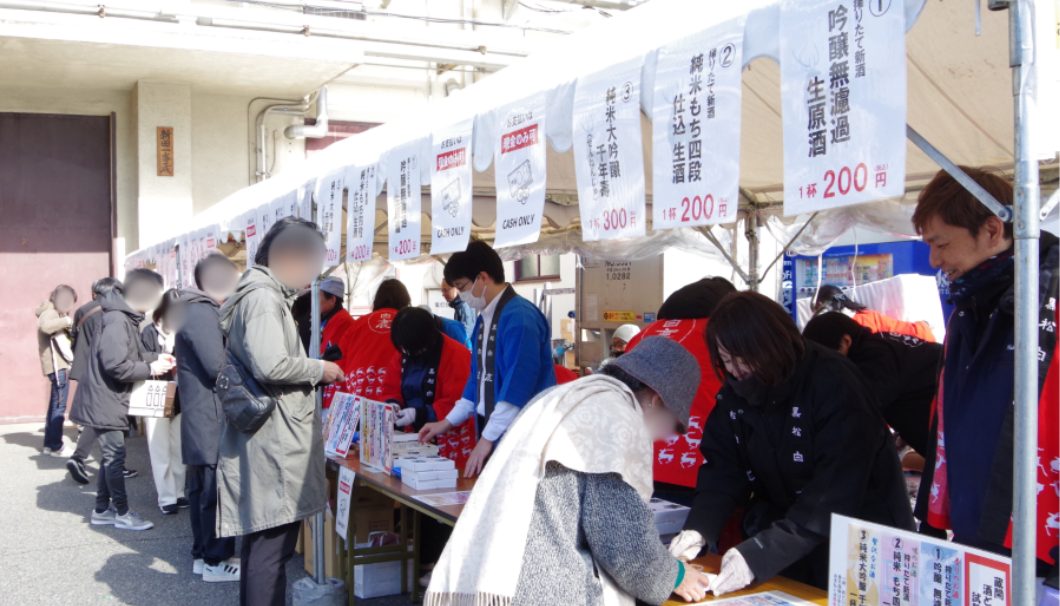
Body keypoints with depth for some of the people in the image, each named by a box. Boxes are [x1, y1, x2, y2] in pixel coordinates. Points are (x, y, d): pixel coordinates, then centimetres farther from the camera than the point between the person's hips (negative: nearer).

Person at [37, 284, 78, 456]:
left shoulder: (55, 314, 21)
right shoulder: (50, 313, -10)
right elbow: (45, 326, -34)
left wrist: (70, 327, 12)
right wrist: (67, 320, -24)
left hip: (60, 365, 11)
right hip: (58, 365, -11)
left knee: (55, 405, 13)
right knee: (59, 406, -9)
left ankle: (49, 444, 18)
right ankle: (55, 446, -7)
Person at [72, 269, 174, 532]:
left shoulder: (126, 317, 9)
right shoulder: (117, 319, -23)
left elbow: (132, 353, 15)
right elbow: (115, 364, -27)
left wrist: (156, 359, 1)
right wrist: (150, 369, -18)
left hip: (111, 399, 10)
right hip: (105, 399, -10)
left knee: (110, 456, 15)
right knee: (115, 455, -2)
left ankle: (102, 510, 25)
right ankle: (122, 513, 7)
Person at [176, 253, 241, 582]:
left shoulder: (195, 310, 16)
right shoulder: (202, 313, -17)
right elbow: (218, 365, -21)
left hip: (202, 416, 11)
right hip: (212, 418, -11)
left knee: (202, 488, 15)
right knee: (216, 491, -4)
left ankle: (202, 553, 24)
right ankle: (216, 561, 3)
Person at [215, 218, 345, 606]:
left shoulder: (267, 295, 18)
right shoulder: (263, 297, -14)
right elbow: (271, 365, -27)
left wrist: (312, 375, 12)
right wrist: (320, 370, -13)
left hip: (269, 441, 11)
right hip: (273, 445, -11)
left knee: (263, 544, 18)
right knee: (271, 548, -5)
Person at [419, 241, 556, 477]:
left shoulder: (520, 317, -18)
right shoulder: (484, 318, 10)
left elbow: (518, 385, -22)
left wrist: (487, 438, -20)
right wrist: (448, 422, 19)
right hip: (493, 430, 9)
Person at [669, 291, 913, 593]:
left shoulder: (834, 384, -25)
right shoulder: (736, 391, -5)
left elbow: (836, 490, -31)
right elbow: (722, 467, -5)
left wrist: (761, 553, -37)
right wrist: (698, 529, -23)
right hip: (788, 539, 5)